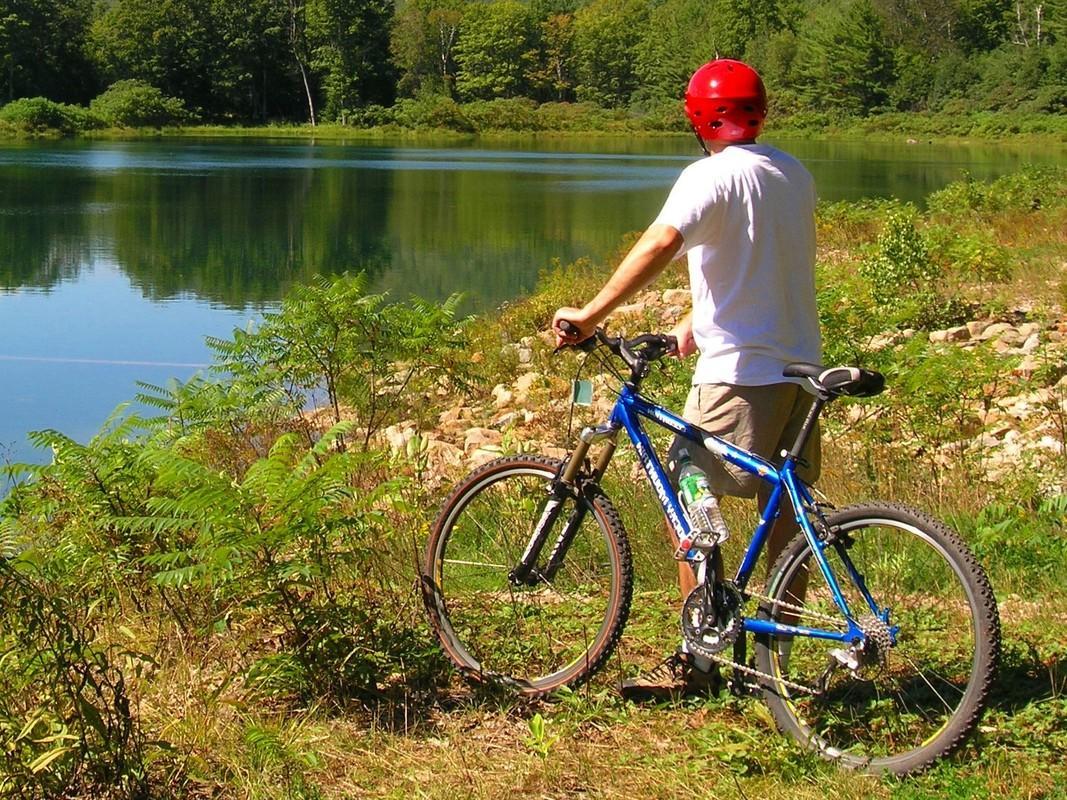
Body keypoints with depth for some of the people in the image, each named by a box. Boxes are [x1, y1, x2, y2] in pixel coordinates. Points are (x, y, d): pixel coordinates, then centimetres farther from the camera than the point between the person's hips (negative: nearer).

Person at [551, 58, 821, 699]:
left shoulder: (713, 175, -12)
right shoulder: (795, 174, 12)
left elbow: (661, 243, -29)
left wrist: (590, 315, -28)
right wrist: (701, 322, 25)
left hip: (741, 373, -8)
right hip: (801, 367, 8)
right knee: (786, 509, 13)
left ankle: (700, 660, 3)